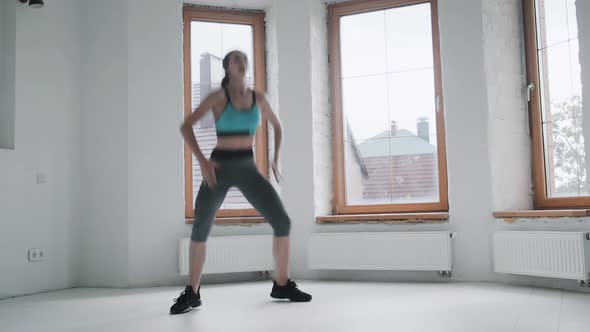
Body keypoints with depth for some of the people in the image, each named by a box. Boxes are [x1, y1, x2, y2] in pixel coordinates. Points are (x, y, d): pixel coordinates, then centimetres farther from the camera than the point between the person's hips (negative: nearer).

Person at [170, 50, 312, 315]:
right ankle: (192, 293, 11)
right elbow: (186, 126, -9)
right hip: (219, 168, -3)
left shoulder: (258, 98, 6)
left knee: (282, 222, -7)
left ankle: (282, 285, 9)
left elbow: (277, 126, 23)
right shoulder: (219, 96, -5)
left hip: (248, 169, 3)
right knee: (199, 230, -8)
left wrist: (276, 159, 12)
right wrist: (202, 160, -19)